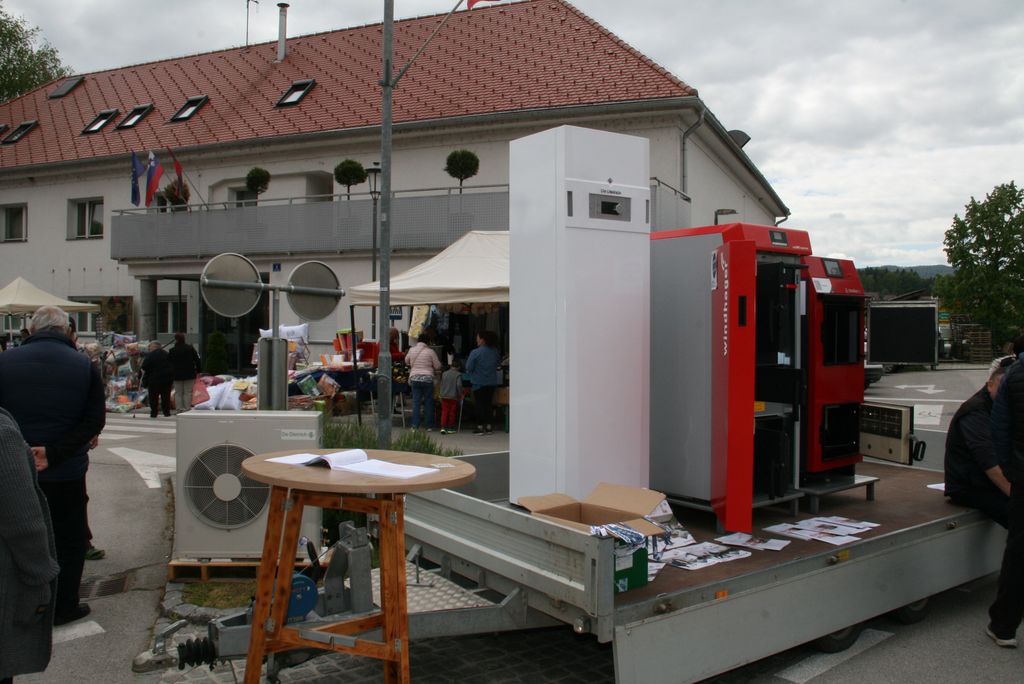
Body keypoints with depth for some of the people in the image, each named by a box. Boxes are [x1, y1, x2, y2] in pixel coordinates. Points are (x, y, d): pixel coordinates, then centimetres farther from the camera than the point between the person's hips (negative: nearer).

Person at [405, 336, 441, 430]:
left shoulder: (412, 350, 4)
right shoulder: (430, 351, -4)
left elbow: (406, 361, 21)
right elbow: (438, 366, 1)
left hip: (414, 378, 2)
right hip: (427, 378, -2)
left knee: (416, 402, 4)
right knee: (428, 403, 6)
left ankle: (415, 425, -1)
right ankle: (429, 426, 9)